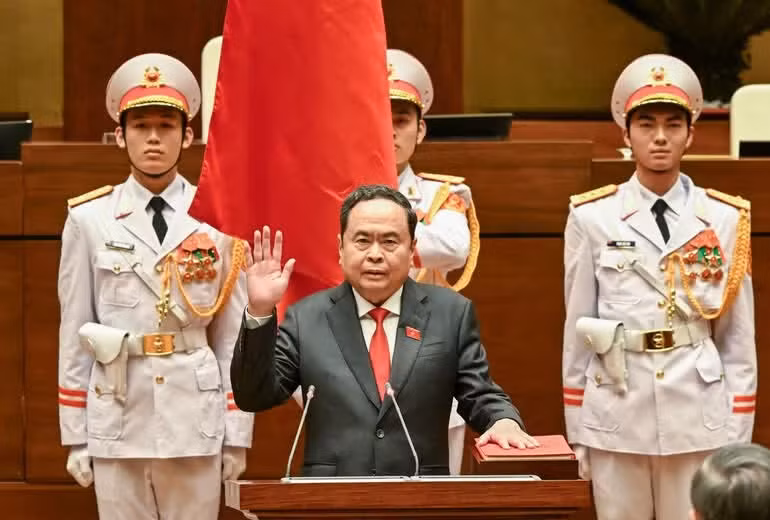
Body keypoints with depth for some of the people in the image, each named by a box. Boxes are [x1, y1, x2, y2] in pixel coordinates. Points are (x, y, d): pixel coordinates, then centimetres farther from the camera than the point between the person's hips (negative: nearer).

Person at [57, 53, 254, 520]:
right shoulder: (88, 219, 2)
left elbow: (234, 335, 3)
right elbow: (74, 333, 4)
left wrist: (238, 433, 1)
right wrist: (75, 436, 3)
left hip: (196, 415, 0)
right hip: (118, 417, 0)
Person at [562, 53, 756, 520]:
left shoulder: (725, 220, 3)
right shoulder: (592, 218, 1)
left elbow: (738, 336, 5)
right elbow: (577, 329, 5)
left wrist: (739, 437, 2)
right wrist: (577, 432, 5)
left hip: (700, 418, 0)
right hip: (616, 415, 0)